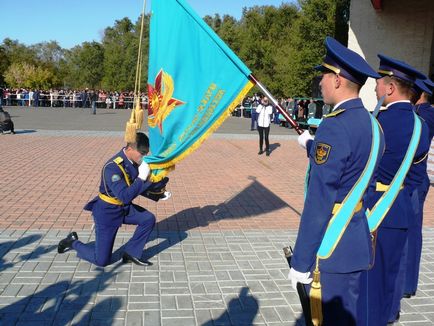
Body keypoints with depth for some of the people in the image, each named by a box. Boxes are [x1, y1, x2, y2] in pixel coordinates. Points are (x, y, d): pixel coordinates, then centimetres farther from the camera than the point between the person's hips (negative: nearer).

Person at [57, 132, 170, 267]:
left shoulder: (135, 162, -8)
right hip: (107, 211, -7)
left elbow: (138, 188, 6)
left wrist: (157, 193, -6)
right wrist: (141, 178, -36)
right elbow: (125, 197, -38)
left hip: (124, 207, 7)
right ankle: (73, 242, 24)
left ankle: (131, 253, 5)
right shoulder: (113, 167, -31)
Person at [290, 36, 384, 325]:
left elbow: (319, 202, -22)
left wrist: (301, 261, -16)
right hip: (358, 240, 9)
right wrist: (312, 146, 32)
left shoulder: (335, 126, -21)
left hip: (332, 245, -9)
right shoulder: (371, 124, 6)